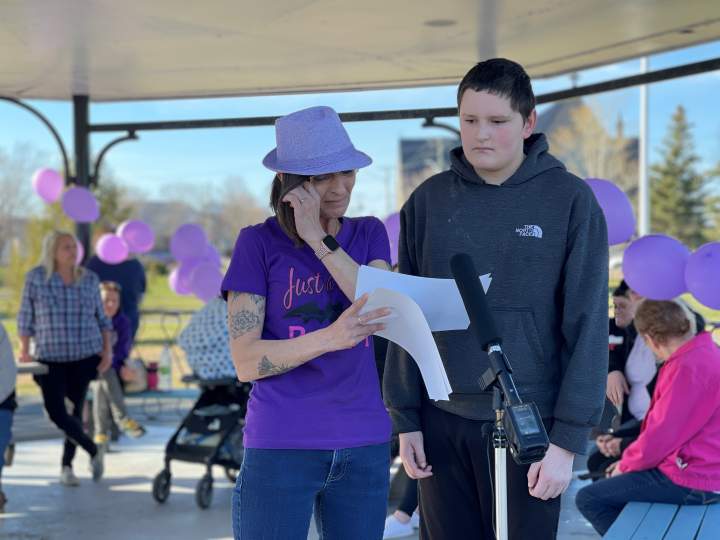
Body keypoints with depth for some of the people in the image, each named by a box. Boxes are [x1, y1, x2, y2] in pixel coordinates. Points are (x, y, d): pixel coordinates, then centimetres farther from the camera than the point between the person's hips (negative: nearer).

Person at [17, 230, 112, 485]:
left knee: (75, 409, 6)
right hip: (50, 358, -1)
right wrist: (24, 351, -5)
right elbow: (25, 318, 2)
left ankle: (66, 466, 17)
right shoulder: (36, 277, -1)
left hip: (85, 356, 1)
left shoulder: (89, 279, 4)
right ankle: (94, 451, 6)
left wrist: (107, 350, 3)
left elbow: (101, 318, 11)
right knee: (56, 412, -10)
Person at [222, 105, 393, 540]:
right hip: (281, 448, -3)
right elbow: (246, 361, -10)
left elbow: (384, 313, -9)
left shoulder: (369, 234, 8)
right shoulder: (258, 242, -3)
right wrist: (330, 338, -26)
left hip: (364, 446, 3)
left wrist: (318, 240, -14)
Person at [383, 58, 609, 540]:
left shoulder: (570, 200, -4)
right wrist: (405, 419, 4)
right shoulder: (428, 201, 4)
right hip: (442, 423, 3)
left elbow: (587, 325, -7)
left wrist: (569, 438, -11)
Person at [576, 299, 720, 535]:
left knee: (588, 498, -7)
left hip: (691, 481, -11)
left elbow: (661, 435, -22)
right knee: (613, 480, 29)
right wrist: (629, 459, 12)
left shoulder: (689, 368, -24)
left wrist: (625, 464, -3)